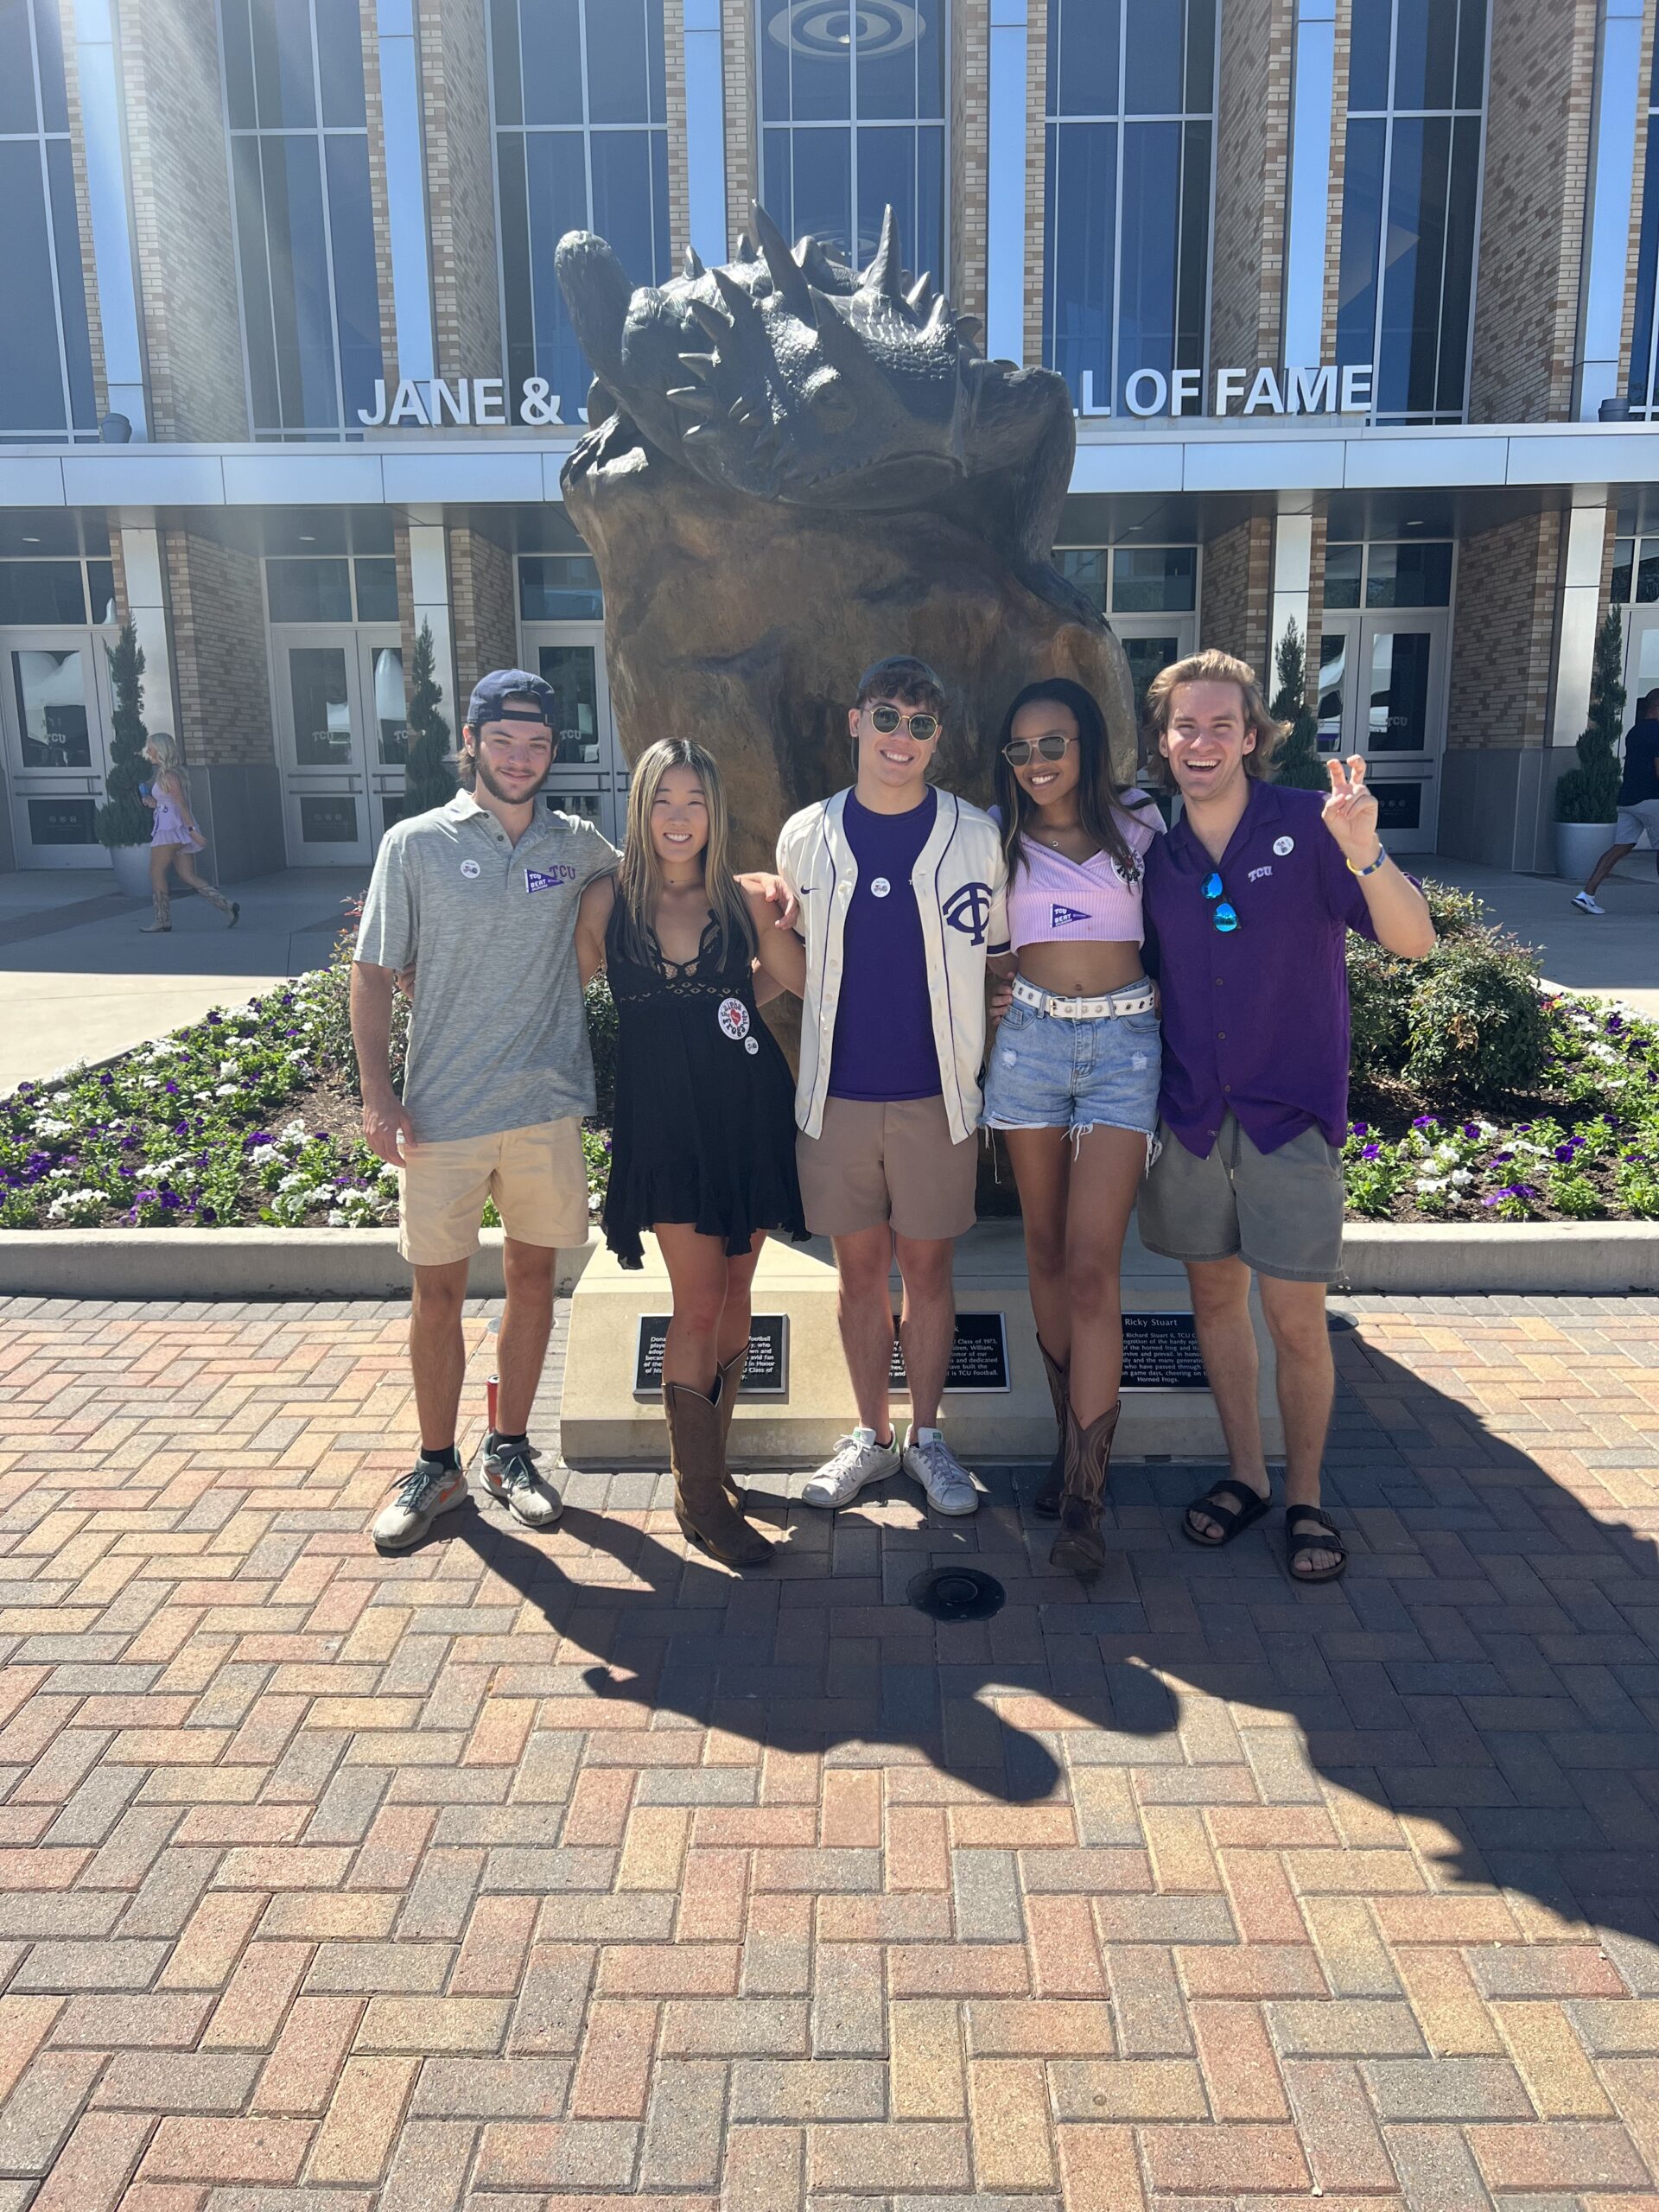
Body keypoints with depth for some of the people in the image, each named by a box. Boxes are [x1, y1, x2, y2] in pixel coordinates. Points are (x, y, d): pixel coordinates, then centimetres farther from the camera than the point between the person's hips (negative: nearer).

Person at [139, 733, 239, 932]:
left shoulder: (167, 776, -12)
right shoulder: (174, 772, 15)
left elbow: (182, 804, -18)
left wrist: (192, 830, -22)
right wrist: (155, 804, 13)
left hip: (171, 829, -9)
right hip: (178, 829, 9)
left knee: (156, 872, 1)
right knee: (188, 876, 5)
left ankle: (163, 921, 4)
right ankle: (227, 905, -5)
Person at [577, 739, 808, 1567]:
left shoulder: (741, 900, 5)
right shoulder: (609, 899, 2)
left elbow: (806, 979, 4)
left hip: (750, 1111, 2)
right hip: (664, 1119, -2)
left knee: (732, 1294, 10)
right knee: (699, 1302, -4)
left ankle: (707, 1460, 28)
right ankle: (700, 1496, 9)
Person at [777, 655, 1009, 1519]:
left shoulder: (975, 836, 0)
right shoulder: (806, 837, 3)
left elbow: (996, 957, 8)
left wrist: (977, 1060, 3)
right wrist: (797, 1062, 10)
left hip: (935, 1092, -1)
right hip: (837, 1091, 1)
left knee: (927, 1264, 7)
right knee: (859, 1267, 9)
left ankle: (926, 1437, 24)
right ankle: (871, 1434, 26)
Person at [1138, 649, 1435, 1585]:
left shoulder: (1308, 827, -7)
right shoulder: (1157, 853, 5)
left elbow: (1414, 942, -15)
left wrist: (1364, 851, -30)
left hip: (1291, 1112, -4)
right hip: (1192, 1112, 4)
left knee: (1297, 1320, 0)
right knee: (1215, 1295, 13)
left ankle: (1306, 1496, 21)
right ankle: (1246, 1474, 31)